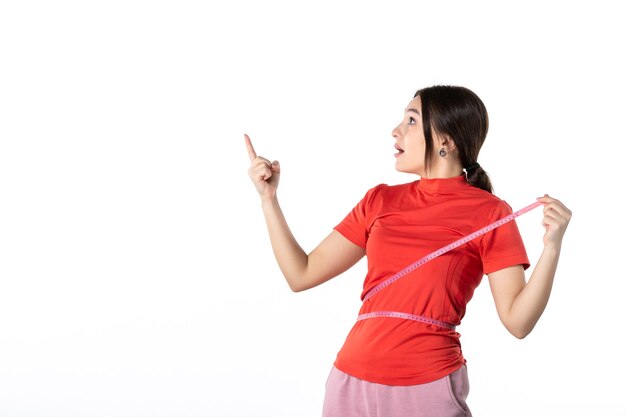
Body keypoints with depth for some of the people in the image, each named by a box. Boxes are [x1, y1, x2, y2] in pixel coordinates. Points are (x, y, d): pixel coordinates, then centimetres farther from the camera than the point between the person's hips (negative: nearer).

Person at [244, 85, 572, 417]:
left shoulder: (489, 213, -3)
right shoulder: (381, 200, 9)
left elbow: (518, 321, -9)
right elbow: (302, 274, 9)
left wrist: (552, 247, -21)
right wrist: (268, 197, 7)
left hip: (428, 386, -4)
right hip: (351, 381, 4)